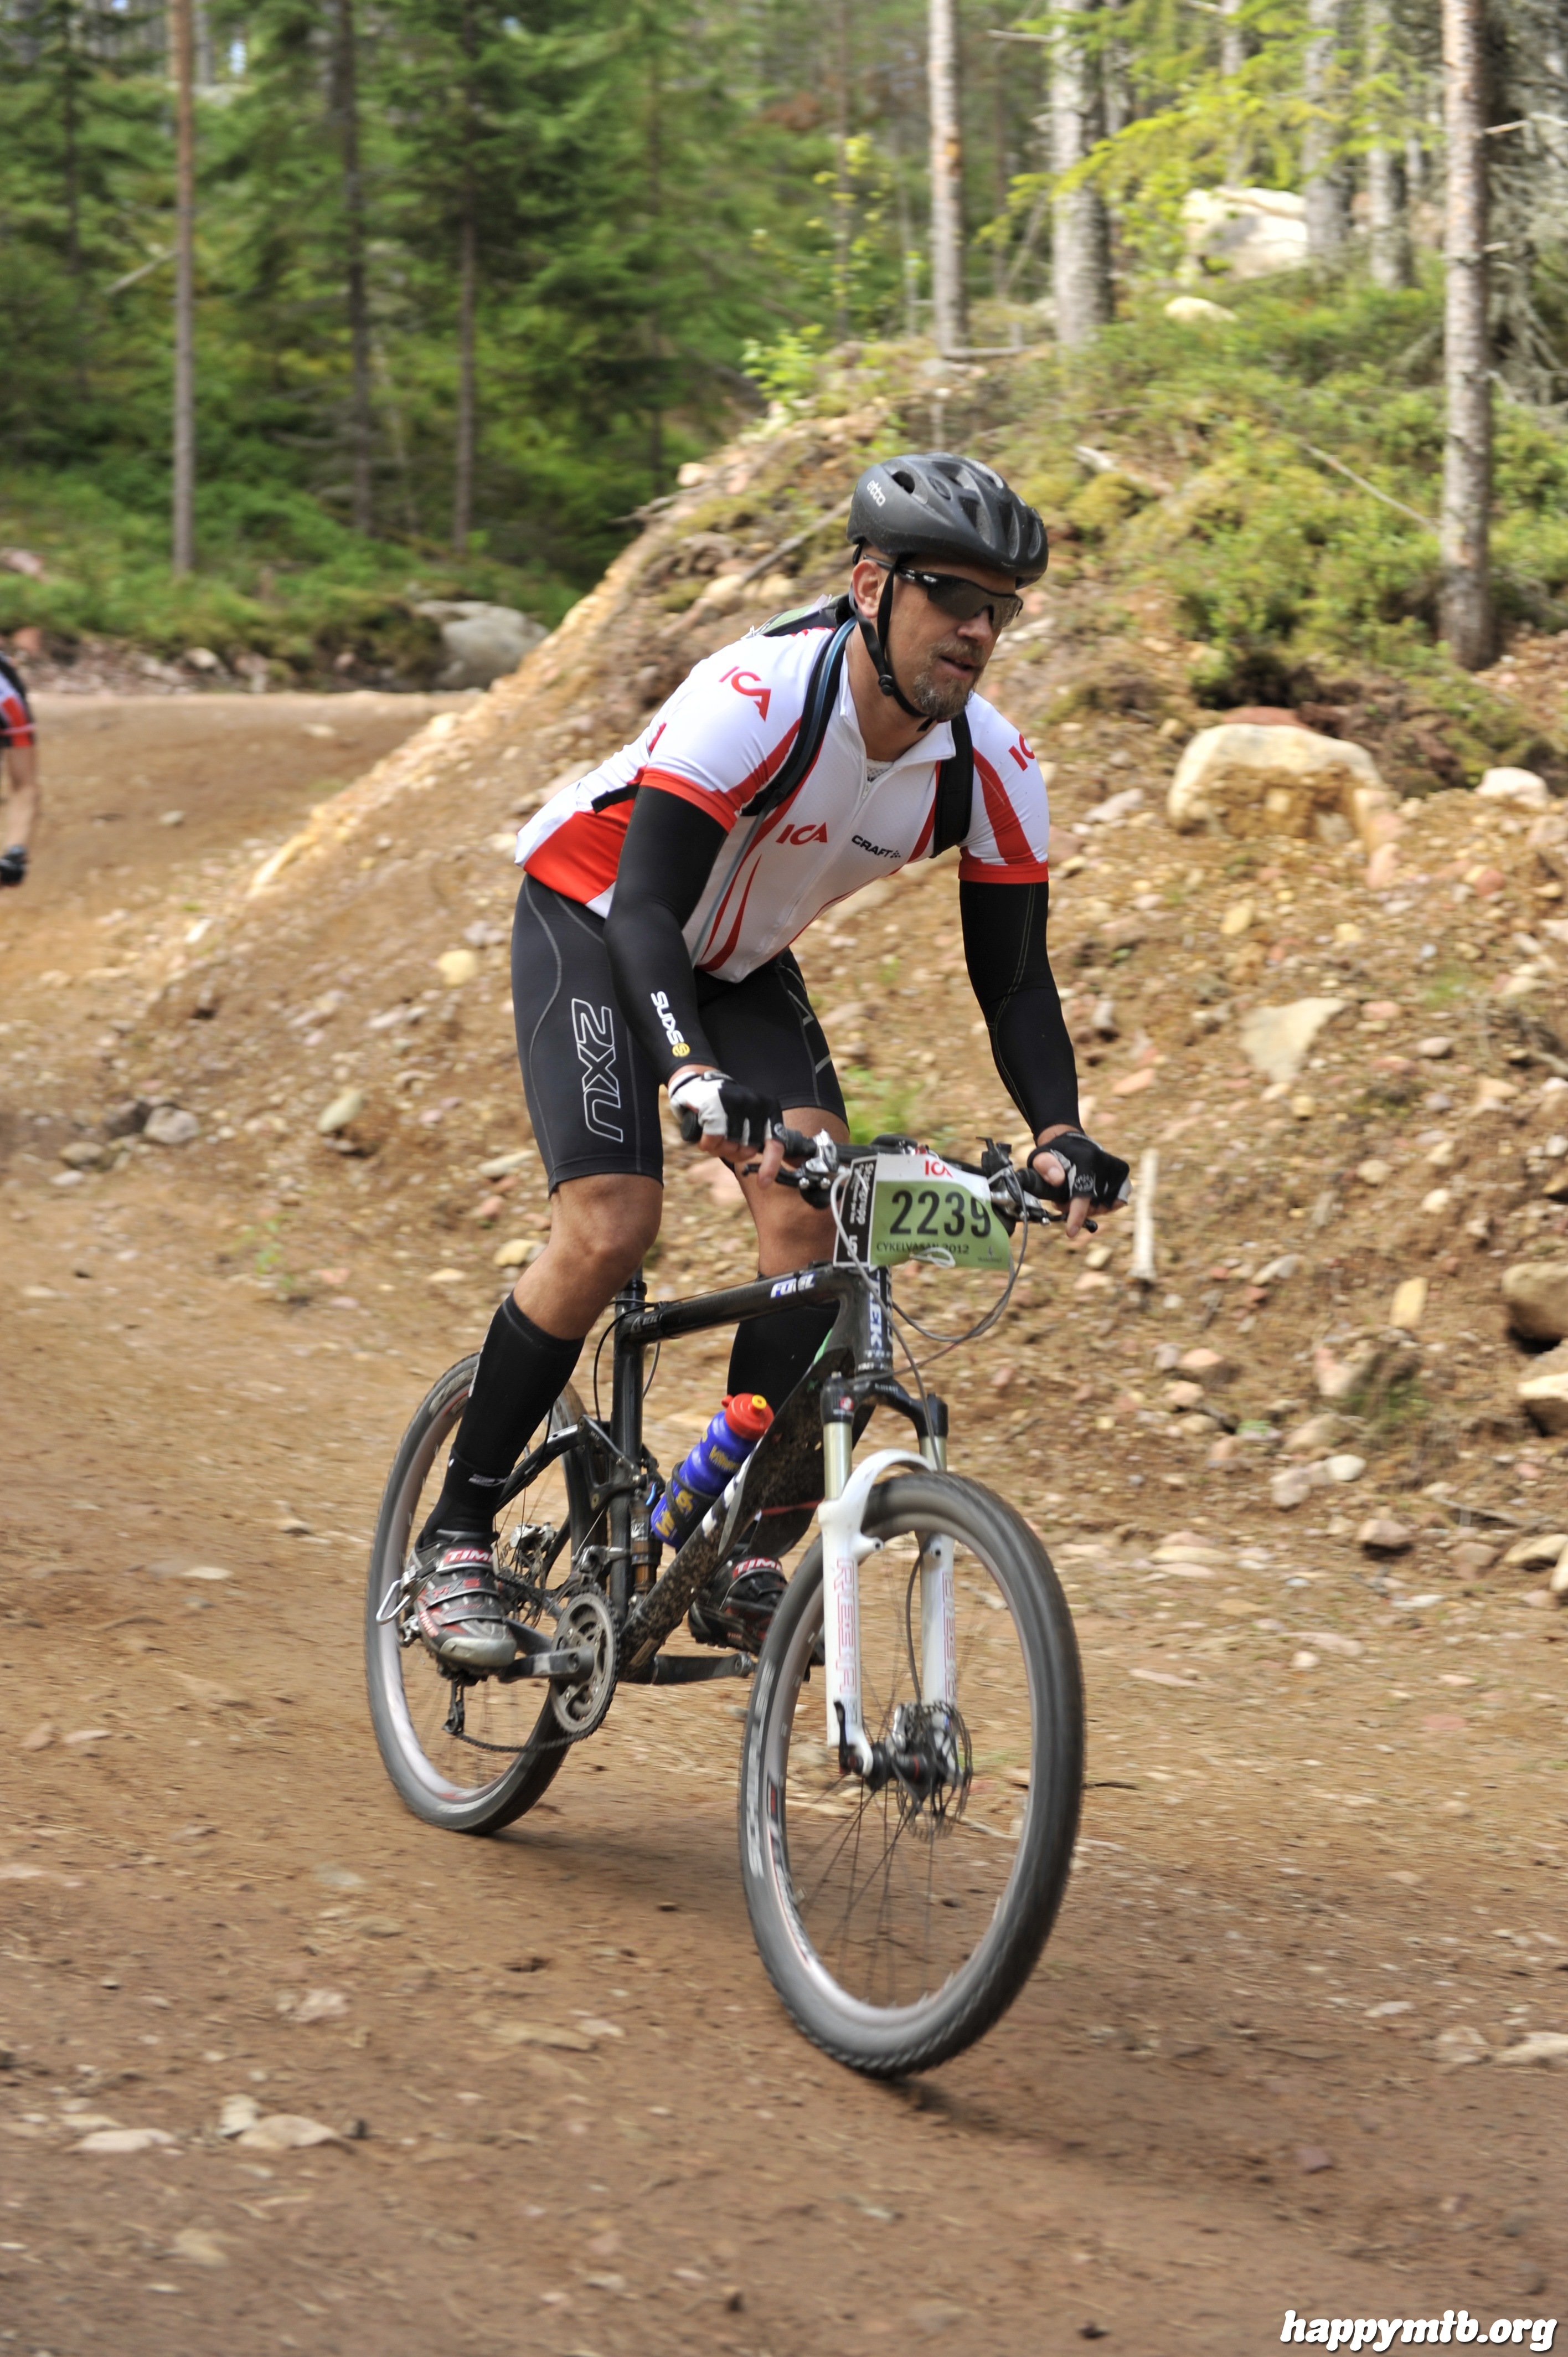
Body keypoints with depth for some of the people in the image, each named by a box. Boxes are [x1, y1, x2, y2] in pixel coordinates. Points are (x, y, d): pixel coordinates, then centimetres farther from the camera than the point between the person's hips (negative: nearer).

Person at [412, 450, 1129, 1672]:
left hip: (742, 960, 5)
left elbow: (1014, 977, -12)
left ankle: (736, 1557, -6)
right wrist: (694, 1076, -58)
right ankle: (457, 1537, -4)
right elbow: (646, 905, -42)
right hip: (592, 921, -5)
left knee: (811, 1209, -16)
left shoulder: (994, 769, -19)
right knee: (610, 1227, -19)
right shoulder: (754, 698, -35)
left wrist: (1059, 1131, -29)